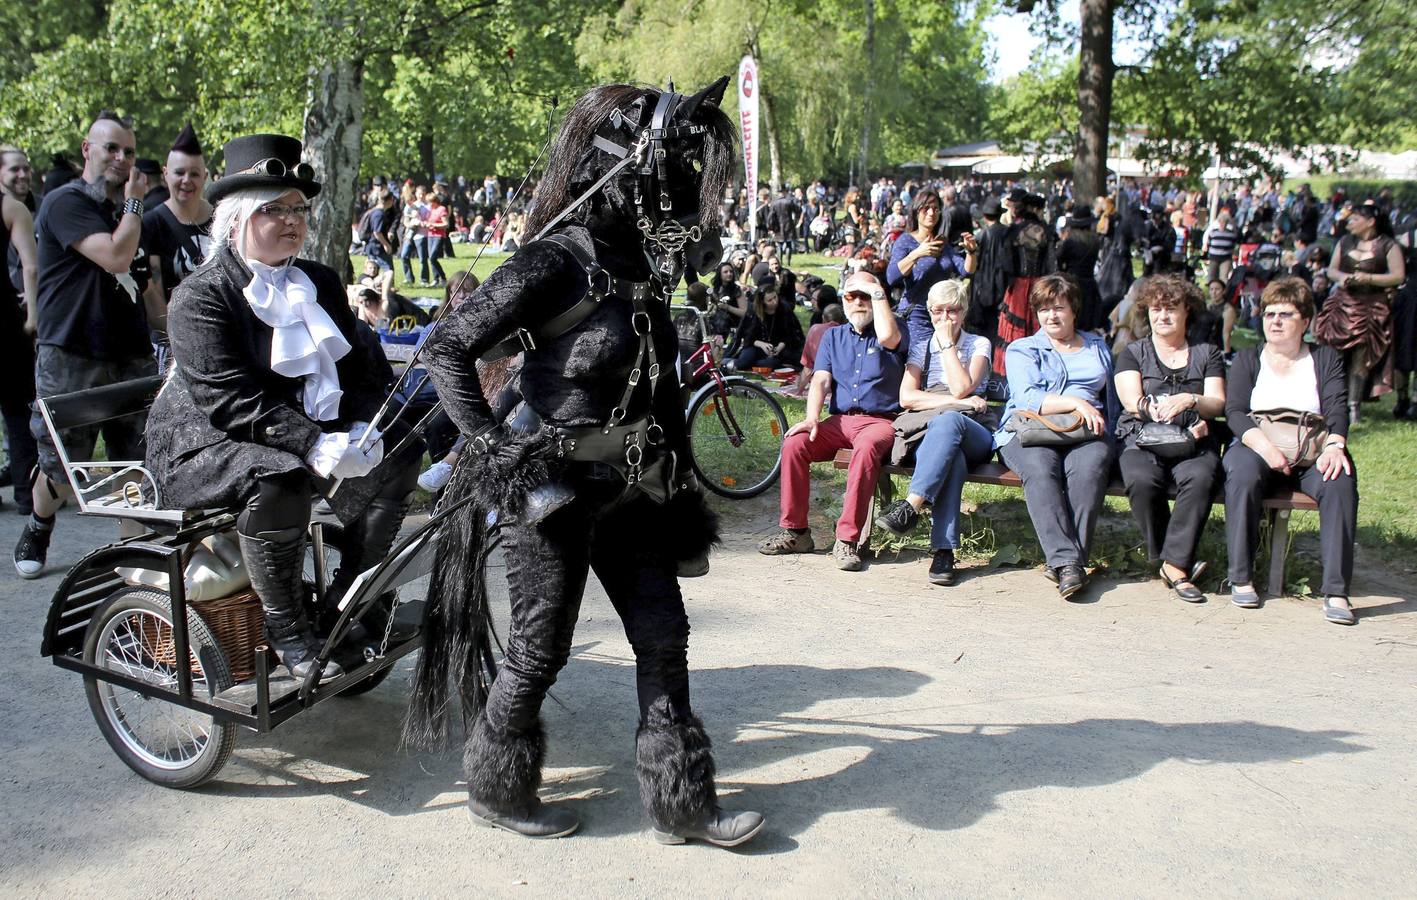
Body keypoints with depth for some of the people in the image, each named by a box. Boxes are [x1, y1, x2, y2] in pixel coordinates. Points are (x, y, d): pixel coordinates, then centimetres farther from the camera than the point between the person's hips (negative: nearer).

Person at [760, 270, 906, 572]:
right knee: (794, 443, -23)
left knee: (866, 448, -38)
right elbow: (821, 380, 7)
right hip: (839, 421, 4)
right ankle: (795, 531, -13)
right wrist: (811, 418, -11)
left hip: (880, 421, -4)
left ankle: (847, 539, -33)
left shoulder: (894, 327, 8)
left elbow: (887, 337, -20)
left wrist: (878, 292, -8)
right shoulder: (833, 336, 20)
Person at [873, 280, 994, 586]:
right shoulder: (921, 349, 21)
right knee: (951, 458, -38)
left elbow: (961, 388, -5)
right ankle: (943, 550, -45)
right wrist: (956, 401, -7)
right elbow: (906, 397, 3)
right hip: (927, 433, 1)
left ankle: (911, 505, -47)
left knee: (948, 420, -40)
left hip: (974, 435, -1)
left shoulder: (979, 345, 15)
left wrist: (947, 343, 1)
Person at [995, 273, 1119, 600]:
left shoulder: (1097, 347, 28)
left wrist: (1106, 434, 7)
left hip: (1084, 435, 2)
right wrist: (1076, 403, -15)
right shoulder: (1022, 349, 16)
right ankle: (1066, 560, -43)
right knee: (1040, 467, -37)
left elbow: (1112, 400, 28)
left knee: (1090, 465, -35)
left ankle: (1062, 561, -37)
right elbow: (1028, 398, -3)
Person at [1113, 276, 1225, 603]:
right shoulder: (1133, 353, 17)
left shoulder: (1207, 354, 20)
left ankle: (1174, 562, -29)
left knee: (1200, 478, -35)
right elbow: (1133, 401, 1)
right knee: (1142, 481, -35)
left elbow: (1218, 404, 5)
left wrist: (1189, 400, -18)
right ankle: (1178, 564, -21)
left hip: (1194, 443, 1)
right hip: (1142, 440, 0)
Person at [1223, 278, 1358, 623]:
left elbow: (1337, 407, -1)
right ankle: (1241, 578, -27)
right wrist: (1263, 444, -21)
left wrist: (1335, 445, -23)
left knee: (1340, 481, -32)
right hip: (1257, 446, 0)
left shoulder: (1326, 358, 15)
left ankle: (1336, 590, -32)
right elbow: (1235, 411, -1)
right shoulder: (1248, 359, 15)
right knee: (1243, 474, -35)